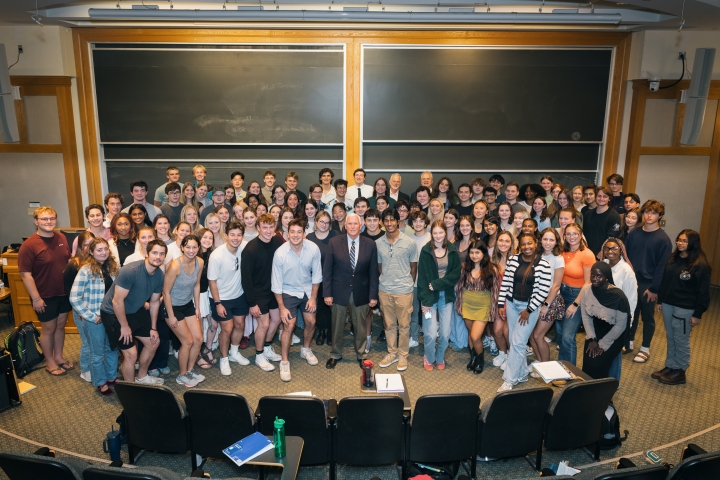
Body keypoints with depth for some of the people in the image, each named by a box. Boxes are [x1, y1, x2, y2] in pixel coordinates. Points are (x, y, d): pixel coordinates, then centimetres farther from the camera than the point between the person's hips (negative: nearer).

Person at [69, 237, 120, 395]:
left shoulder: (112, 267, 1)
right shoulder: (86, 270, -16)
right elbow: (74, 298, -18)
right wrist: (91, 317, -16)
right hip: (94, 319, -5)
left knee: (113, 348, 18)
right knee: (97, 353, 12)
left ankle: (112, 377, 38)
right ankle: (100, 383, 29)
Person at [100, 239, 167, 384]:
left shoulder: (160, 275, -8)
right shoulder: (130, 271, -31)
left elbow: (155, 302, 5)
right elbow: (117, 301, -26)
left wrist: (153, 328, 8)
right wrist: (124, 326, -18)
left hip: (135, 311, 8)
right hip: (113, 313, -8)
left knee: (153, 342, 15)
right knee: (131, 354, -10)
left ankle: (141, 377, 38)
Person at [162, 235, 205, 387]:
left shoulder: (200, 262, -8)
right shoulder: (175, 266, -28)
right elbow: (166, 292, -21)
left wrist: (197, 307, 9)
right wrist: (171, 316, -17)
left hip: (188, 305, 6)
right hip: (173, 307, -6)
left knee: (198, 339, 6)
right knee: (188, 341, -2)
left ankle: (190, 370, 28)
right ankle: (182, 376, 19)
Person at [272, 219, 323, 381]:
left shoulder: (313, 249, -19)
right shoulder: (280, 253, -24)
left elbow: (316, 275, -5)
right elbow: (277, 284, -16)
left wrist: (313, 297, -3)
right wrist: (282, 308, -13)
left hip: (308, 290, 3)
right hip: (288, 292, -3)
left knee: (311, 322, 9)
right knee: (289, 325, -7)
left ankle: (305, 349, 37)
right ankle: (284, 362, 10)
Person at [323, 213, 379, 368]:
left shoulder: (370, 245, -4)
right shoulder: (334, 243, -7)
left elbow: (373, 272, -1)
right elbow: (327, 270, -5)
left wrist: (373, 295, -3)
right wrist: (327, 293, -7)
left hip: (361, 293, 1)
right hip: (339, 292, 0)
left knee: (360, 326, 14)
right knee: (337, 326, 15)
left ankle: (361, 355, 35)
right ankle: (335, 354, 35)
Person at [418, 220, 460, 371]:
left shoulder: (452, 251, 3)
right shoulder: (426, 251, -4)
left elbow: (456, 274, -2)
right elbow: (422, 277, -6)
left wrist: (437, 284, -14)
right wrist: (425, 301, -12)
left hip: (446, 296, 2)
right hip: (430, 296, -2)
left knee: (445, 333, 2)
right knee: (431, 333, -5)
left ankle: (440, 358, 29)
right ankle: (429, 359, 23)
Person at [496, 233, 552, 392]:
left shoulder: (543, 265, -11)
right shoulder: (513, 260, -1)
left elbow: (543, 291, -12)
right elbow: (505, 283, 3)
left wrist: (528, 310, -12)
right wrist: (501, 304, 1)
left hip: (530, 307, -4)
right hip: (511, 303, 5)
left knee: (518, 343, -5)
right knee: (514, 341, 11)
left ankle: (510, 379, 5)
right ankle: (522, 374, 27)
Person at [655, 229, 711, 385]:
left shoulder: (700, 265, -15)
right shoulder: (673, 258, 6)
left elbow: (703, 292, -12)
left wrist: (698, 314, -12)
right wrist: (660, 301, 13)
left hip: (685, 309, -6)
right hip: (668, 304, 6)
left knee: (681, 340, 5)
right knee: (670, 338, 15)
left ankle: (679, 372, 18)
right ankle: (669, 367, 26)